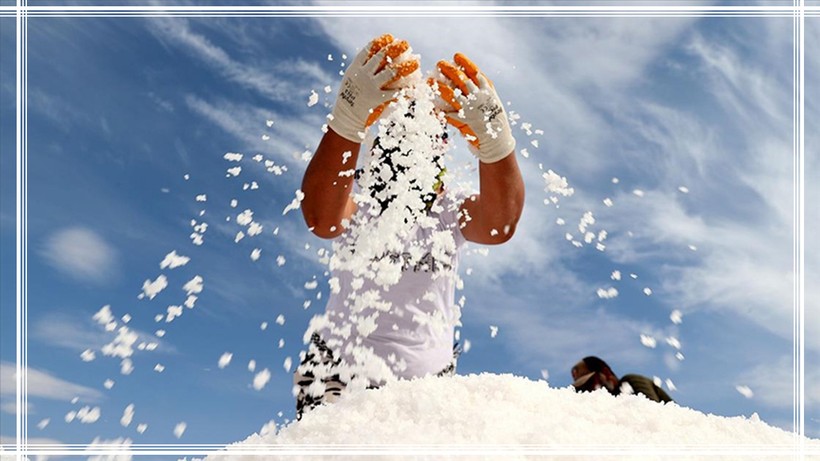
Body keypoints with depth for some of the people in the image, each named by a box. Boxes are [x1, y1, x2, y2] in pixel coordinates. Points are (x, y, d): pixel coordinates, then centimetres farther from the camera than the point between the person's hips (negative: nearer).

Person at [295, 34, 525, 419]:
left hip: (428, 376, 2)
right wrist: (349, 116, -49)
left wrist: (492, 133, -46)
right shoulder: (356, 201, -8)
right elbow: (321, 218, -33)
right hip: (337, 367, -1)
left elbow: (500, 224, -27)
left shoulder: (449, 211, -4)